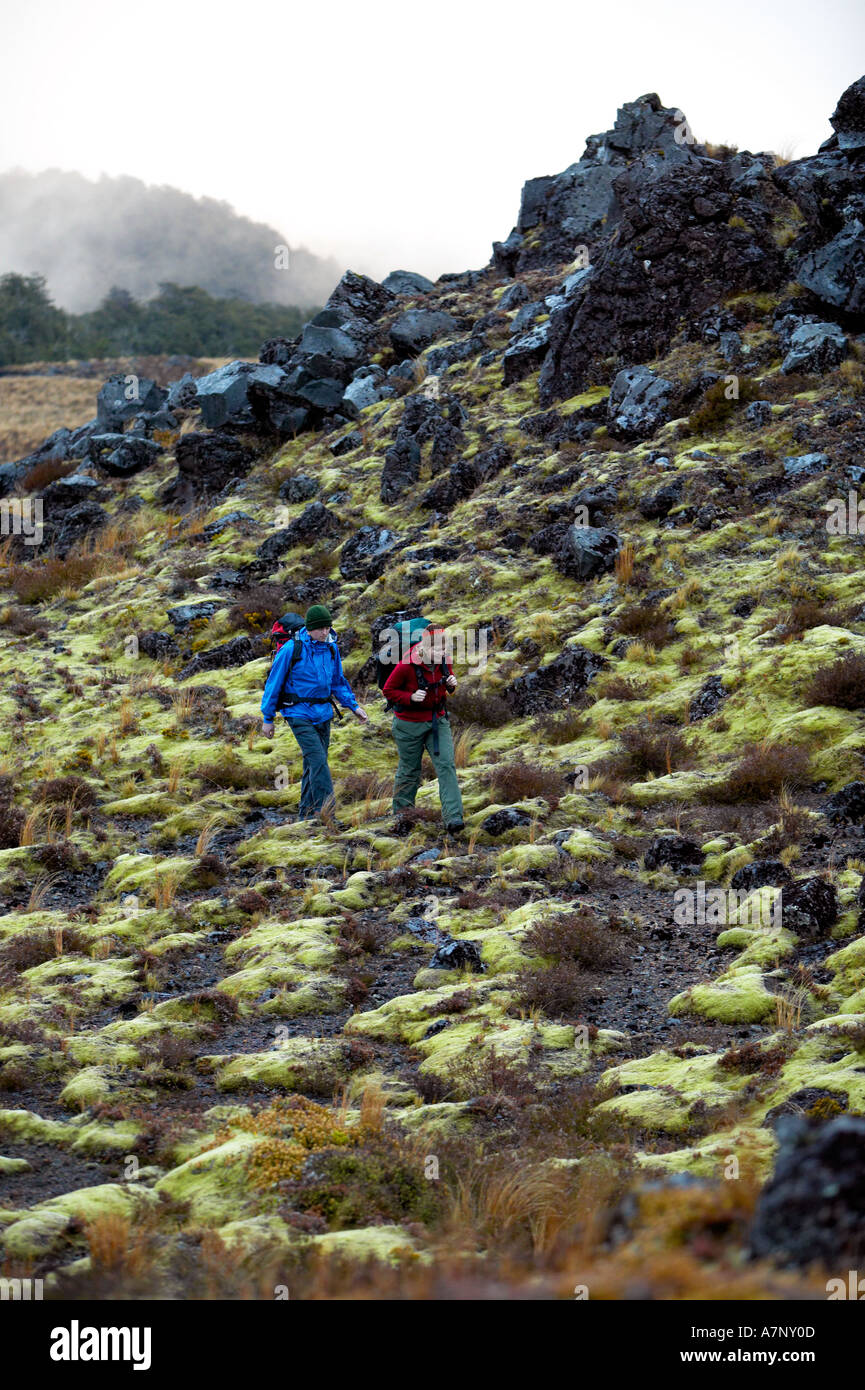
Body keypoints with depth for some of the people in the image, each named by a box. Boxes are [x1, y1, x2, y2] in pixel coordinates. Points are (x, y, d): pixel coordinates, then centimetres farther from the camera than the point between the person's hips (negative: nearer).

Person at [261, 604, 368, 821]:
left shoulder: (331, 648, 5)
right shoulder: (292, 649, -11)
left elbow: (338, 682, 19)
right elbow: (274, 683, -4)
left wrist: (354, 706, 7)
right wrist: (267, 718, -1)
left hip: (323, 714, 6)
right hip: (299, 713, -6)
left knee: (314, 765, 11)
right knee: (317, 760, -17)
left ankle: (307, 814, 21)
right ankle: (325, 812, -18)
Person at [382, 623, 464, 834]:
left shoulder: (444, 661, -6)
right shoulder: (406, 665, -22)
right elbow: (389, 690, -9)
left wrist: (451, 685, -10)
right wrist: (411, 697, -25)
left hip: (438, 720, 4)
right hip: (410, 725, -4)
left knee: (446, 765, -10)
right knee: (409, 770, 9)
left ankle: (453, 819, -17)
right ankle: (401, 814, 32)